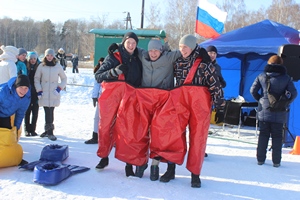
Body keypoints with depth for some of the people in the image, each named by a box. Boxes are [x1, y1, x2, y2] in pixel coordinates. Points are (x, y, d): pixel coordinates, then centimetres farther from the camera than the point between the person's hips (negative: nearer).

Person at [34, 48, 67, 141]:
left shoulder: (58, 66, 5)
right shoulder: (41, 66, 4)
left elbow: (64, 78, 13)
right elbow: (36, 78, 8)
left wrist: (60, 87, -1)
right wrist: (39, 90, -1)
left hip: (54, 94, 0)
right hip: (44, 94, 0)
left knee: (50, 112, 0)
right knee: (47, 112, -6)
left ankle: (48, 130, 14)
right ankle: (49, 132, -2)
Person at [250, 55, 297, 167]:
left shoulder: (261, 76, 1)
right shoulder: (286, 78, -1)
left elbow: (253, 90, -2)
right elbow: (294, 93, -5)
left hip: (264, 111, 1)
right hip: (279, 113, -1)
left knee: (263, 135, 9)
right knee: (277, 137, 6)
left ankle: (260, 159, 11)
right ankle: (276, 161, 9)